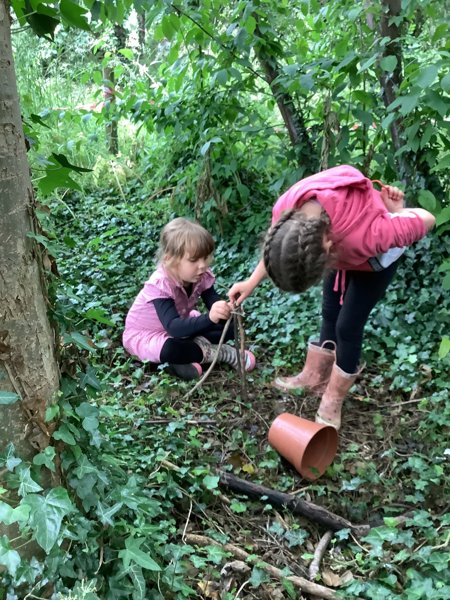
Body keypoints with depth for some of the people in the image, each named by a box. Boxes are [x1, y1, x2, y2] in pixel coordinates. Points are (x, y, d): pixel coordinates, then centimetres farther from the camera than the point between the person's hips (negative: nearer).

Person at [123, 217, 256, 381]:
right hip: (144, 334, -6)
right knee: (169, 350, -40)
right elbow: (174, 327, -47)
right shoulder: (160, 284, -36)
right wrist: (209, 318, -61)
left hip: (181, 325, 6)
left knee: (228, 327, -8)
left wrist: (227, 311, -50)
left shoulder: (201, 276, -18)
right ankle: (221, 353, -20)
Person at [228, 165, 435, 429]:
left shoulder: (367, 234, -50)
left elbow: (427, 220, -31)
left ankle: (332, 401, 19)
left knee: (347, 326, -1)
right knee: (330, 314, 17)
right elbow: (277, 248, -8)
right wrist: (252, 282, -5)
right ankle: (313, 377, 36)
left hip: (376, 255, -4)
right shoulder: (286, 209, -35)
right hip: (342, 248, 5)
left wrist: (397, 212, -15)